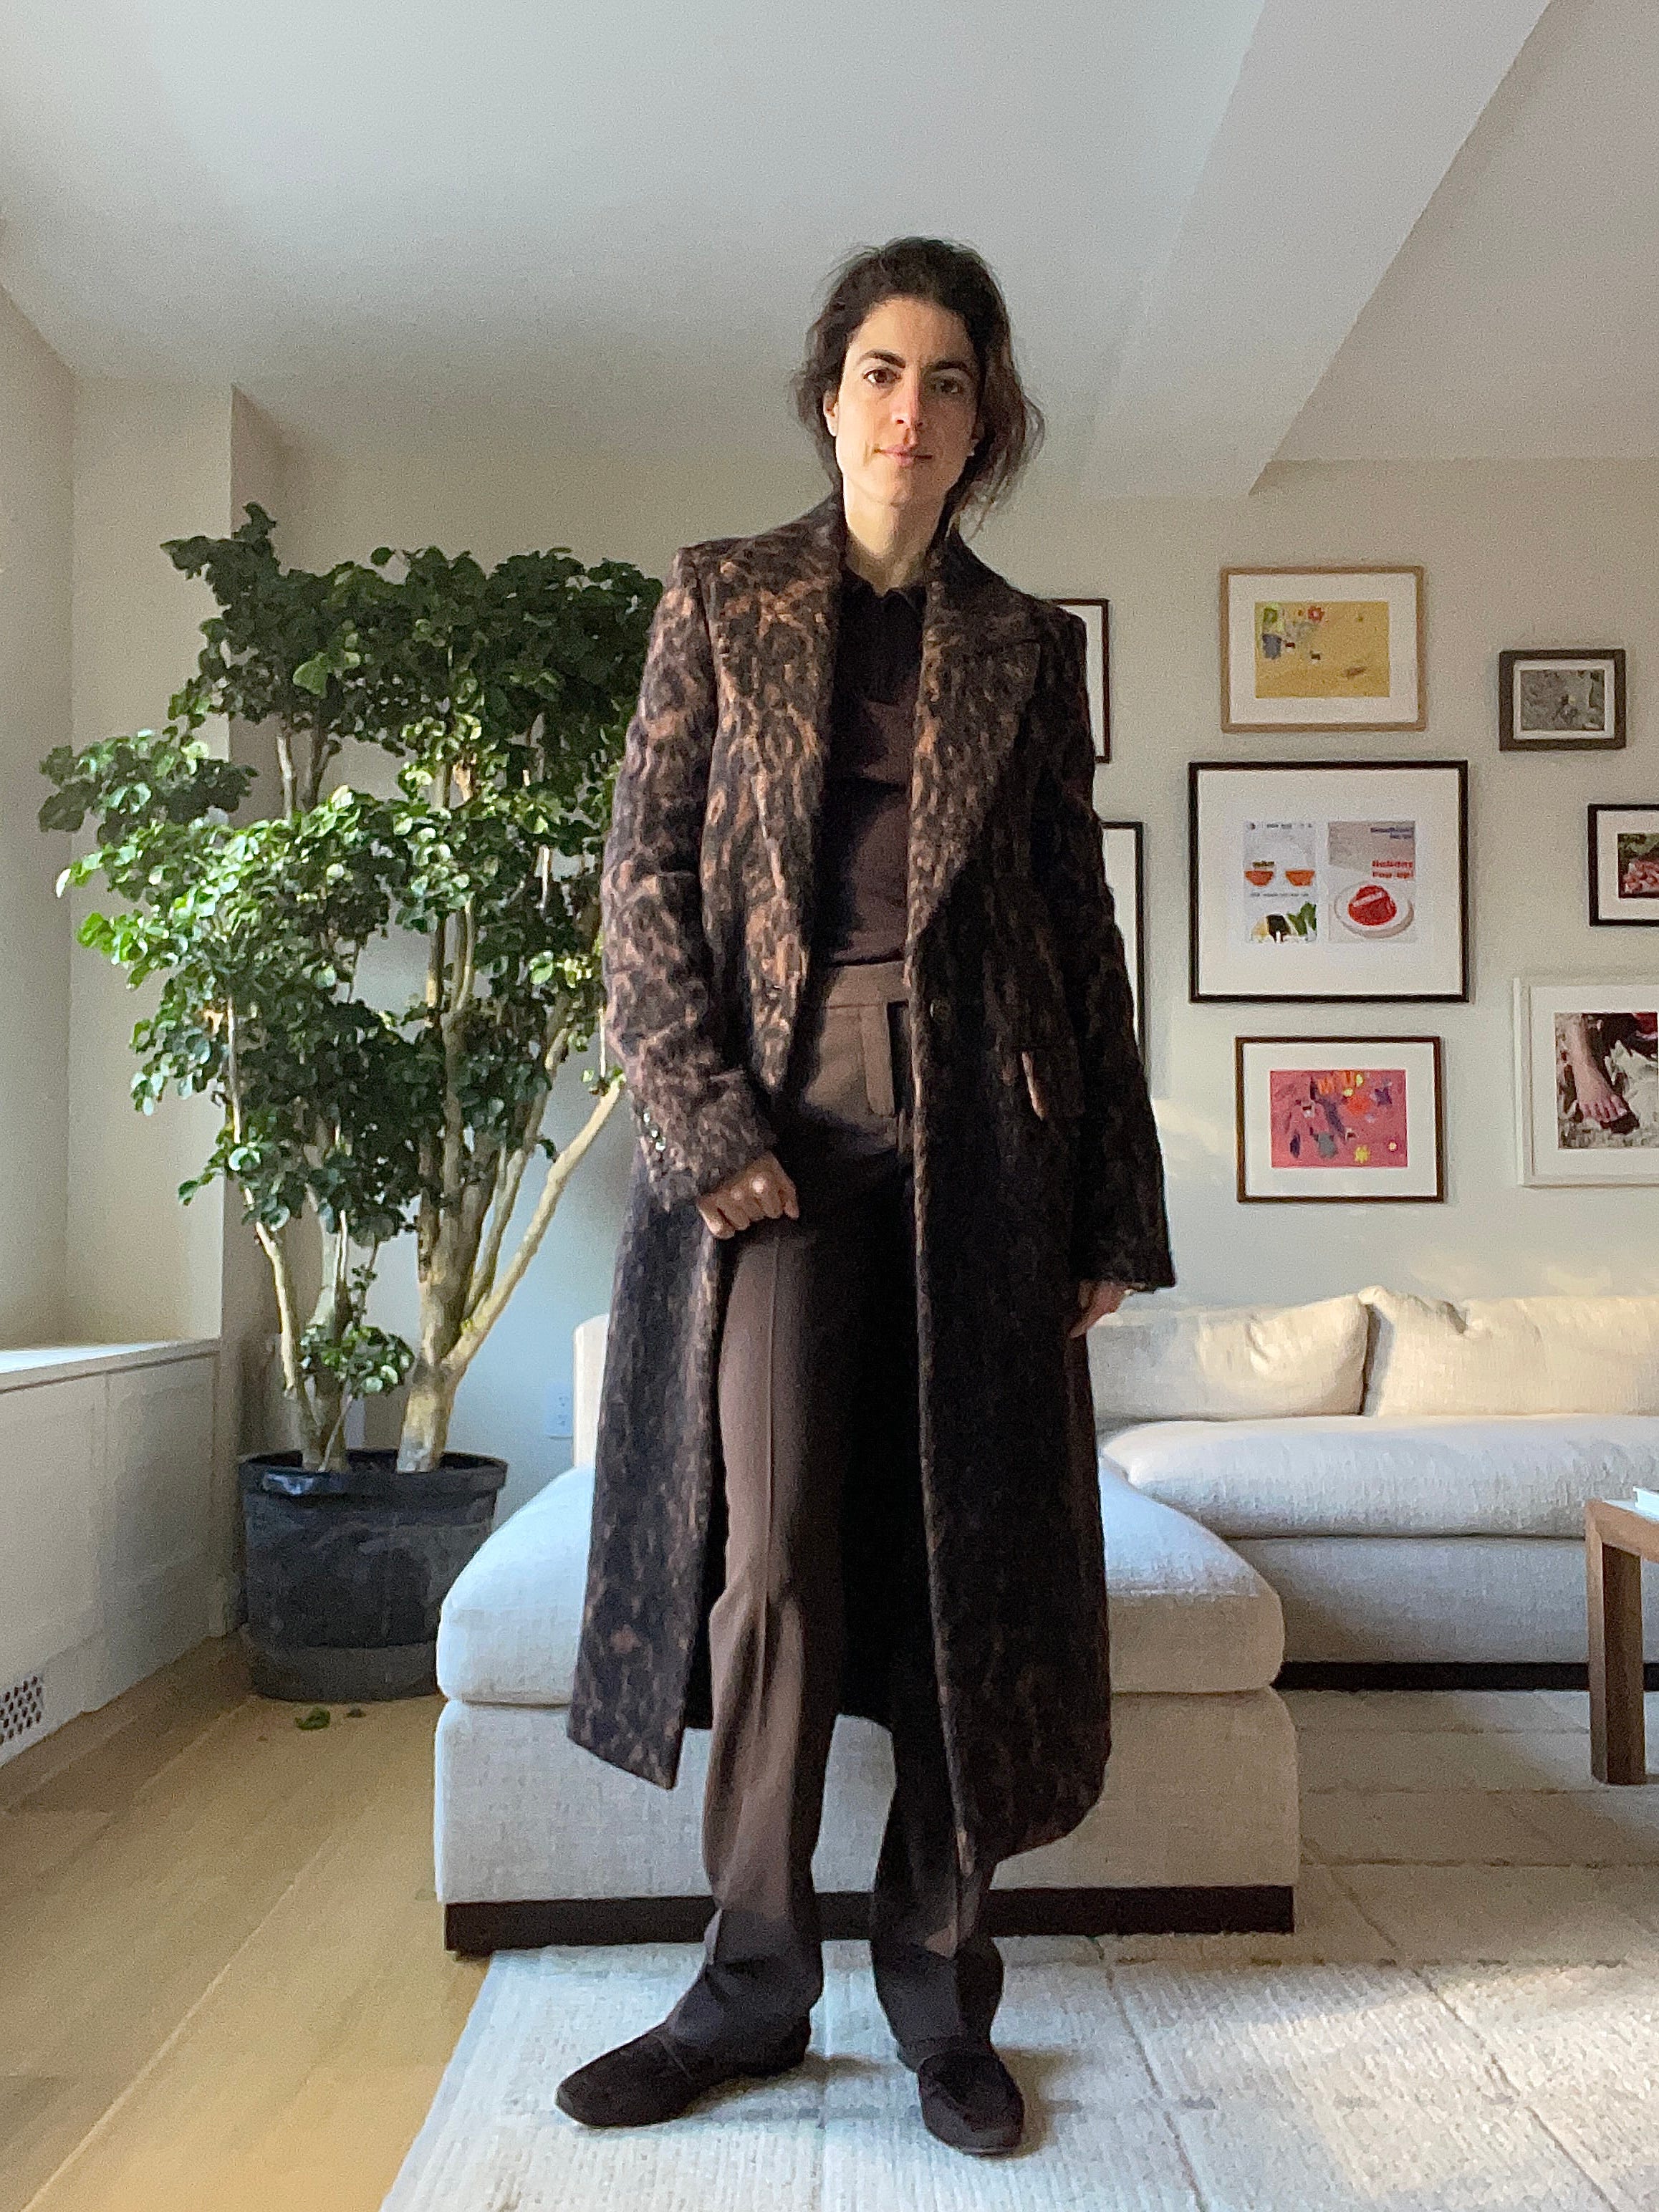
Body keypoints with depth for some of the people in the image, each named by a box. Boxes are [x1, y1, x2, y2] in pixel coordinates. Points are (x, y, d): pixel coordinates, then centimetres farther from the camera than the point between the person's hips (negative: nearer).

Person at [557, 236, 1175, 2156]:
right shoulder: (718, 598, 11)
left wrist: (1120, 1204, 5)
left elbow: (1081, 919, 11)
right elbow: (643, 877, 4)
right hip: (776, 1110, -1)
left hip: (980, 1122, 2)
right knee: (774, 1545, -5)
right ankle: (754, 1979, 14)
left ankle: (937, 1978, 20)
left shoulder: (1028, 644, 14)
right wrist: (707, 1117, -10)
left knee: (971, 1545, 2)